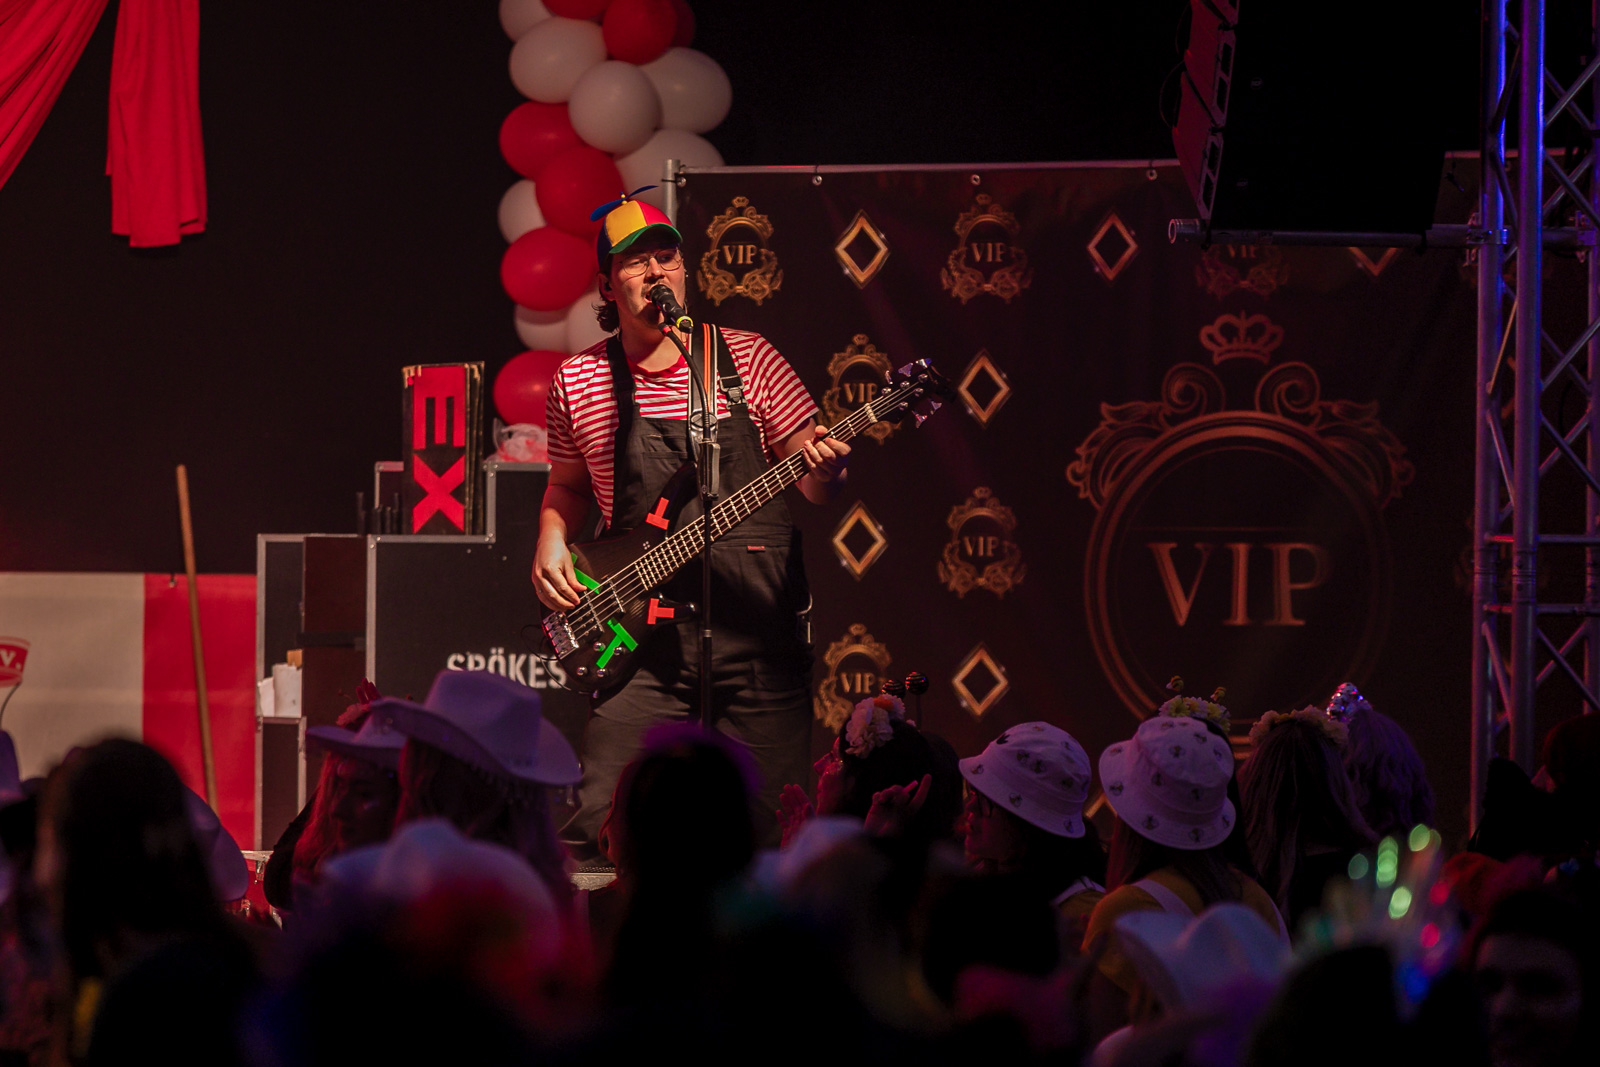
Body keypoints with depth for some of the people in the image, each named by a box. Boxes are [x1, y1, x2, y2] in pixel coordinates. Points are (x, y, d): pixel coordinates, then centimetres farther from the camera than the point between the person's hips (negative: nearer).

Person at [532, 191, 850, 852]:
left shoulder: (747, 360, 4)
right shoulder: (578, 383, 8)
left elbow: (813, 483, 5)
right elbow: (568, 485, 22)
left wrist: (824, 473, -17)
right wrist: (551, 546, 3)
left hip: (758, 631, 0)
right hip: (643, 637, 1)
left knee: (771, 832, -2)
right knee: (602, 828, -10)